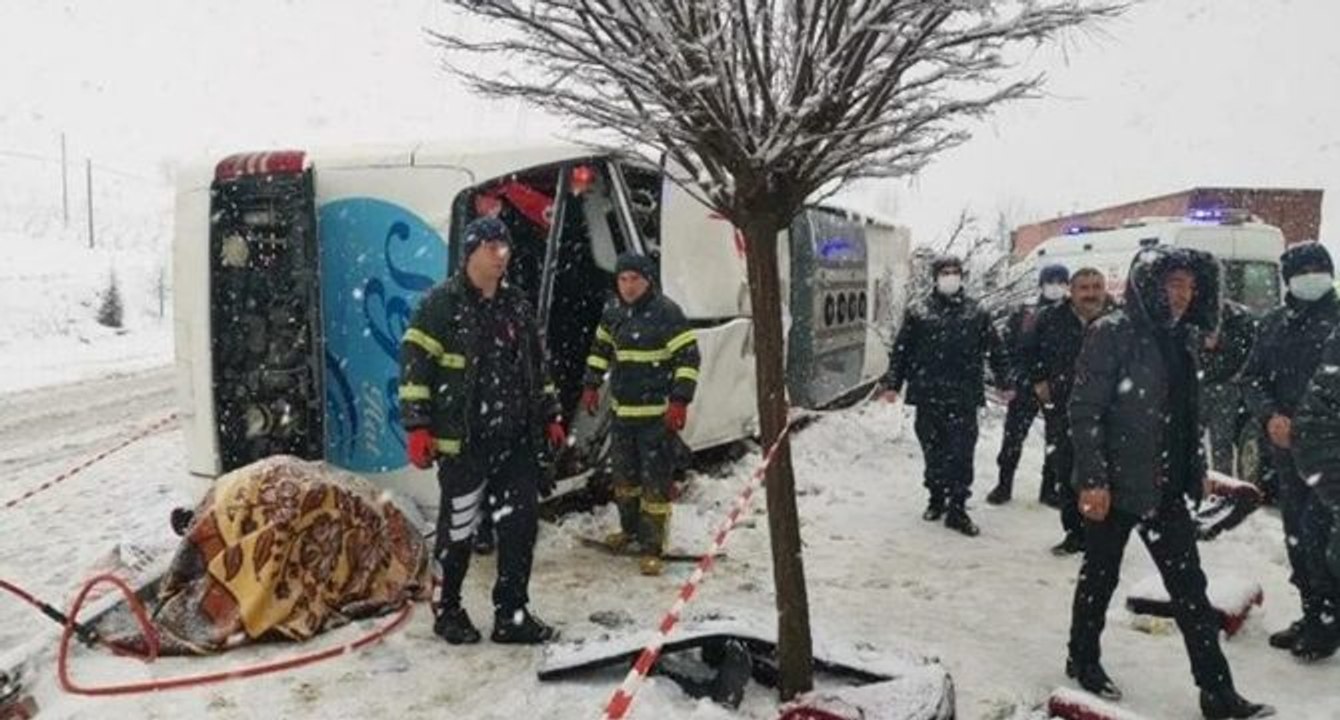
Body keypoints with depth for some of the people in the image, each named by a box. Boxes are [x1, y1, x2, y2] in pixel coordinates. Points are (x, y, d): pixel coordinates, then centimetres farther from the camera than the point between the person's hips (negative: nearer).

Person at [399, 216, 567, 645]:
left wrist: (550, 416, 19)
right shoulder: (442, 303, -7)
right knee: (458, 529, 6)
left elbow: (535, 365, 21)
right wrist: (417, 426, -15)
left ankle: (512, 614, 16)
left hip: (515, 441, 6)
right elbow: (415, 363, -10)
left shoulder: (516, 305, 13)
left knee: (521, 524, 4)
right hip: (462, 443, -6)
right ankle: (448, 610, 25)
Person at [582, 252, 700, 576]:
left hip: (657, 413, -7)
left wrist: (680, 400, -21)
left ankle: (652, 547, 5)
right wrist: (592, 385, 17)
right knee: (624, 473, 20)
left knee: (656, 480, -4)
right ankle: (630, 528, 39)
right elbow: (600, 348, 21)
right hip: (622, 410, 7)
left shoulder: (667, 312, -13)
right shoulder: (613, 312, 6)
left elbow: (688, 357, -15)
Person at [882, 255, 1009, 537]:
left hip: (964, 397, 0)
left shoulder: (976, 313, 7)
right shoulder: (918, 312, 4)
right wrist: (892, 383, 1)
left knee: (961, 454, -2)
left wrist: (1004, 383, 11)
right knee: (933, 452, 10)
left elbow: (995, 351, 12)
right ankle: (937, 500, 26)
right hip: (928, 396, 0)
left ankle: (957, 510, 6)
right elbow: (900, 350, 5)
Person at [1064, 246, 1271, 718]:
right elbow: (1085, 410, -17)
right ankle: (1083, 661, 30)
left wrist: (1197, 472, 13)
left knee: (1190, 586, 7)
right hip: (1115, 484, -7)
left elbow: (1187, 414, 16)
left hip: (1166, 487, 7)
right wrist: (1092, 479, -21)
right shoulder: (1113, 333, -13)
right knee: (1101, 575, 10)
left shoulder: (1179, 338, 9)